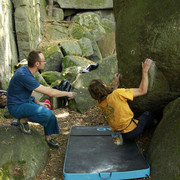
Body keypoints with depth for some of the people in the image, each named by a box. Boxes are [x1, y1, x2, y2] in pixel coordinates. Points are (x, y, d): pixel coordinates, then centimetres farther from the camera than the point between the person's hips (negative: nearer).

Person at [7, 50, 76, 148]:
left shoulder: (26, 70, -1)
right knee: (46, 113, -28)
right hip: (16, 107, -9)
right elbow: (50, 92, -29)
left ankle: (48, 138, 27)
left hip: (26, 101, 9)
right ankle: (23, 119, -4)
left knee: (51, 116, 4)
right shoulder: (24, 75, -31)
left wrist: (38, 102, 5)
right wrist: (67, 94, -16)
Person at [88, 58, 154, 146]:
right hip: (132, 131, -3)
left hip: (118, 130, 3)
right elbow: (143, 91, -22)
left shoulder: (100, 103, -7)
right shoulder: (118, 94, -29)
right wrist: (145, 70, -17)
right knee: (148, 114, 23)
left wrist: (115, 83, 19)